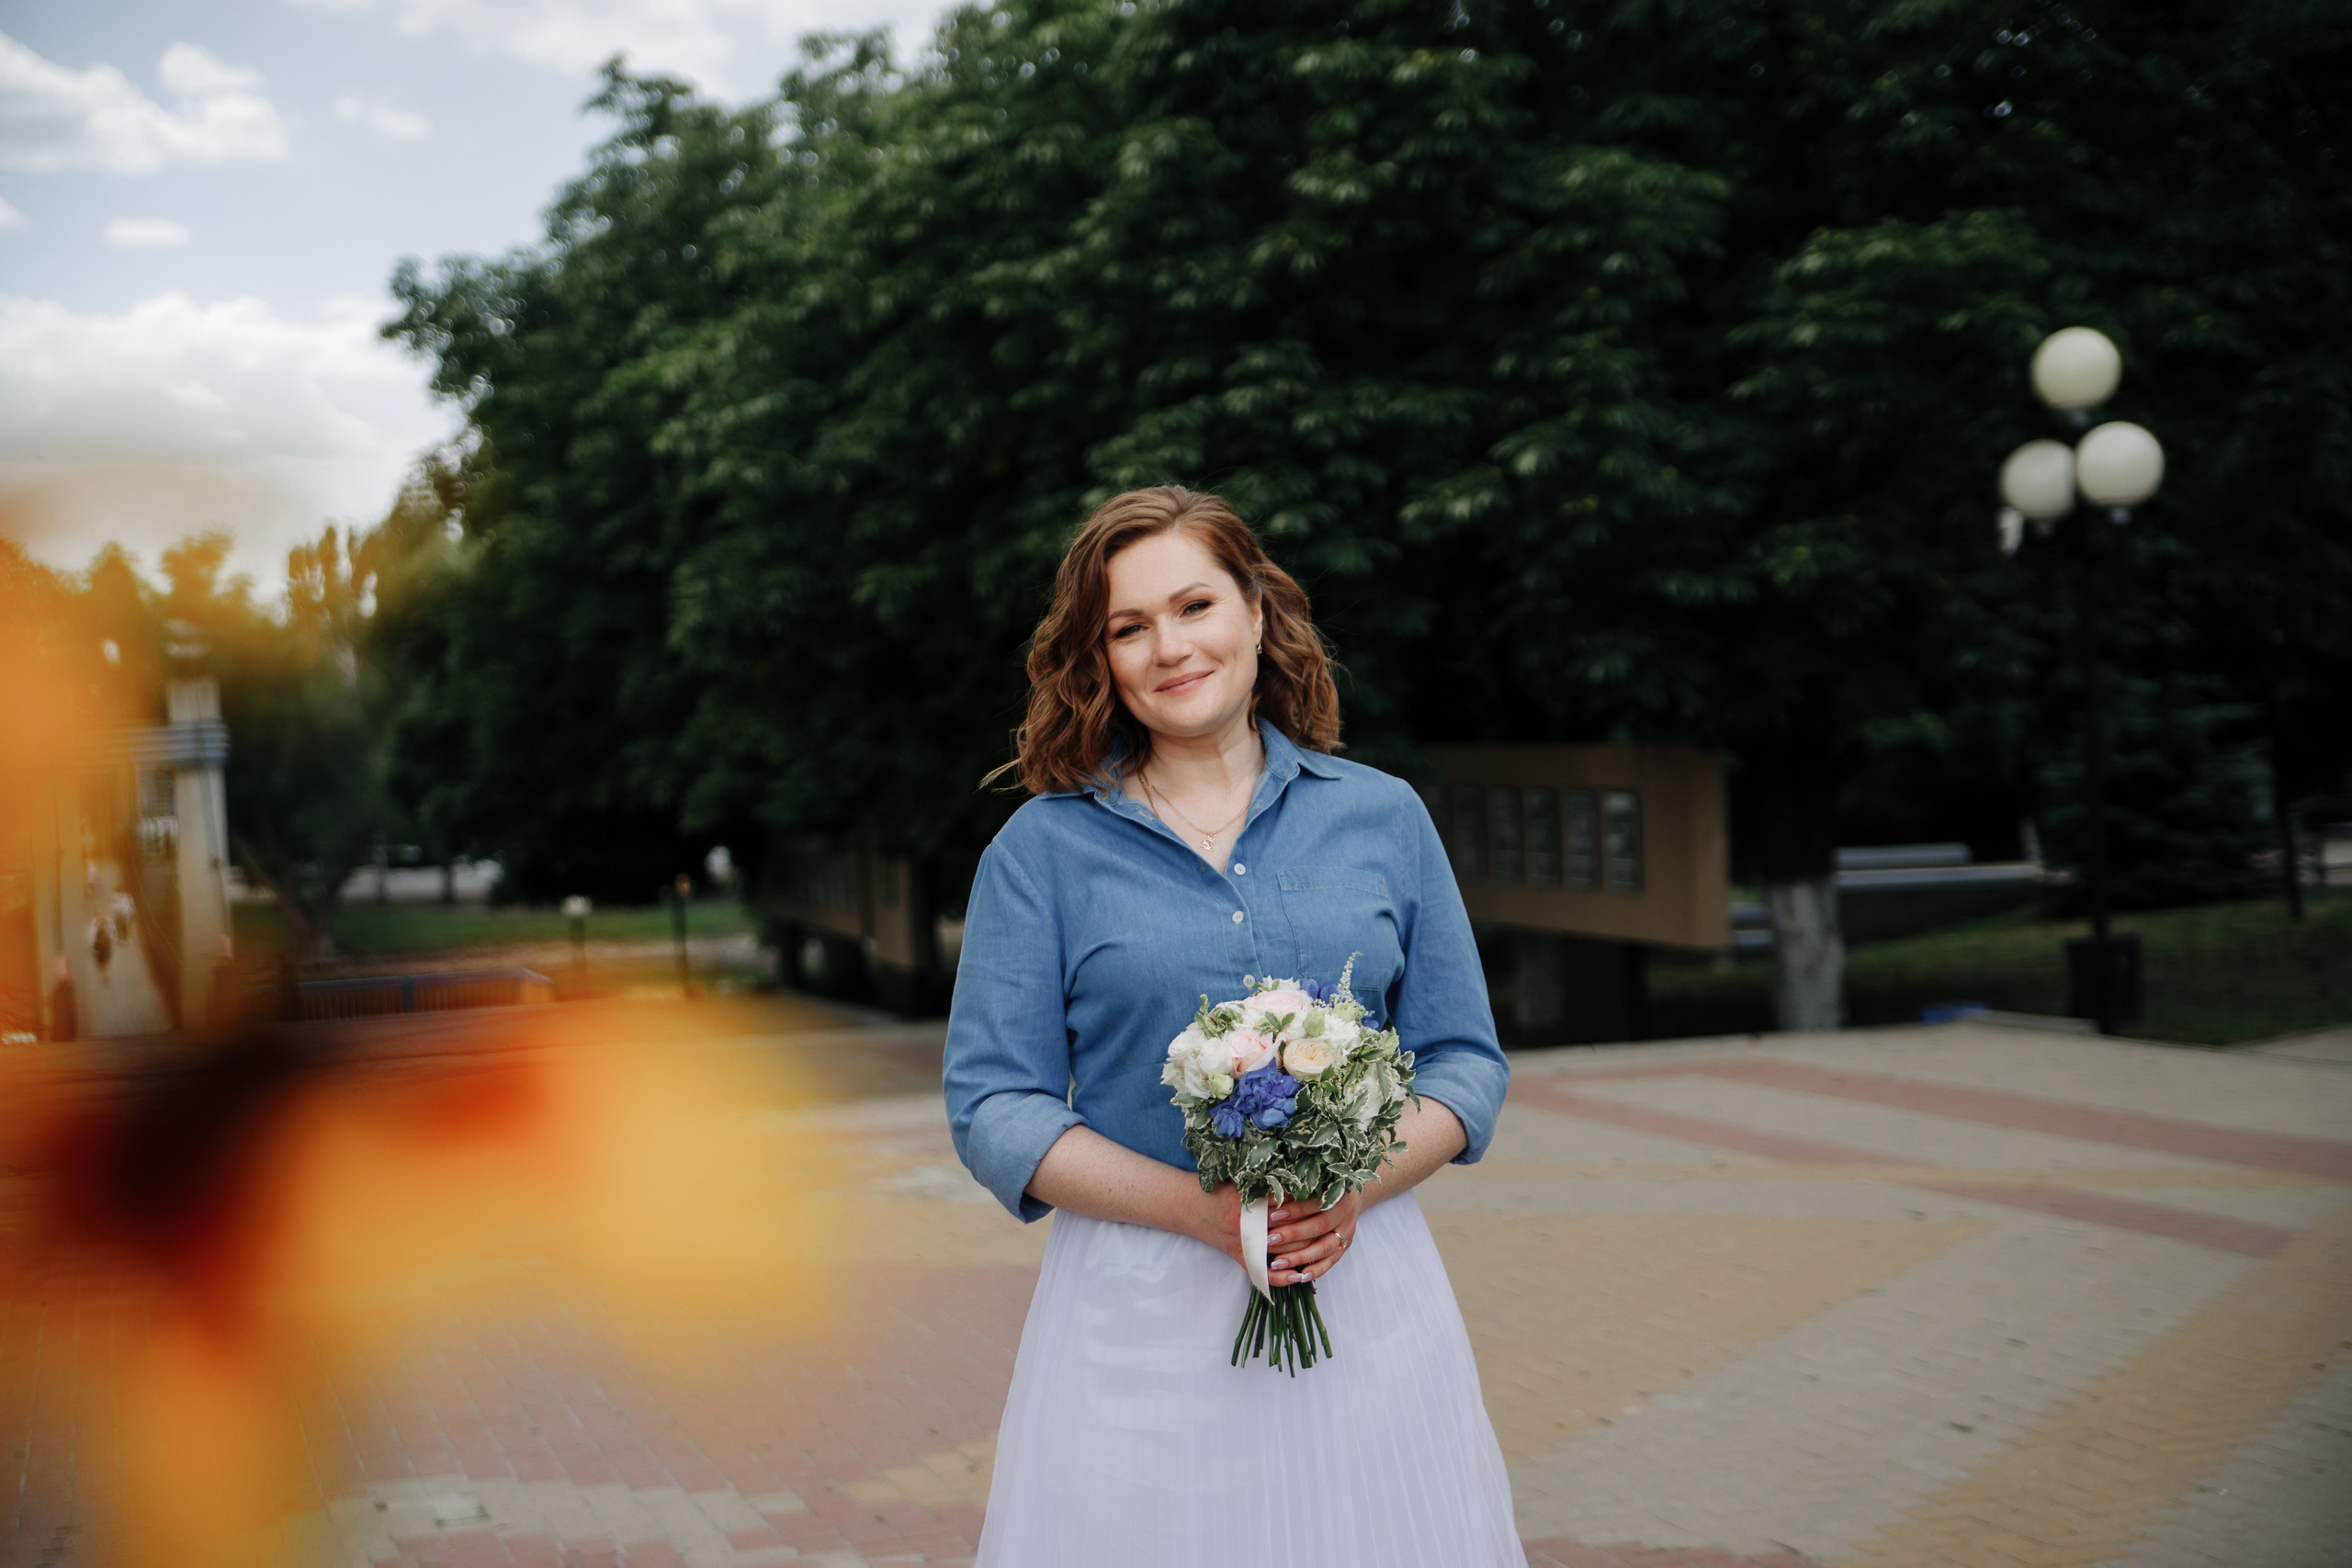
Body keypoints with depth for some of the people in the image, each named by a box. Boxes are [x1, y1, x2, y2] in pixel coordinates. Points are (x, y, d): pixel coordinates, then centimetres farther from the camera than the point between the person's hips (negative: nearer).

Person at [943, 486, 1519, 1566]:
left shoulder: (1384, 818, 7)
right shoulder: (1043, 848, 1)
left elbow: (1466, 1062, 8)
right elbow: (993, 1109, -3)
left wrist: (1354, 1189, -12)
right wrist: (1206, 1210, -15)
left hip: (1365, 1289, 2)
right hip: (1139, 1310, -1)